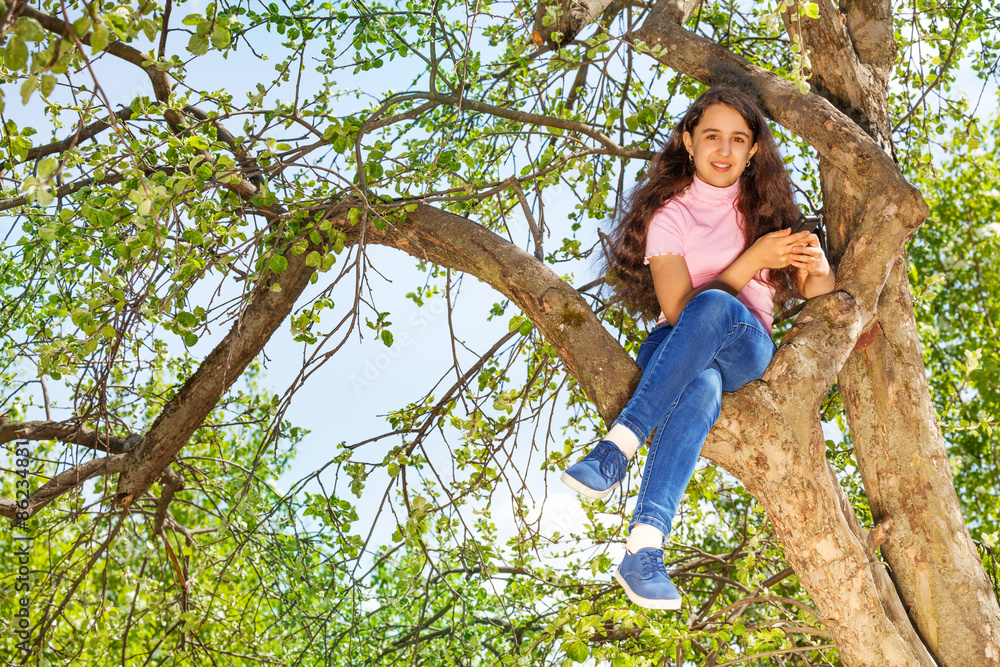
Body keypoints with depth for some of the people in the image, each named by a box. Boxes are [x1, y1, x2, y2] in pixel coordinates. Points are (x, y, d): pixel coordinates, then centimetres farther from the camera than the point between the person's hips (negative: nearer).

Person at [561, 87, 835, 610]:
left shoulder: (764, 208, 12)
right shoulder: (669, 213, 3)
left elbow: (816, 294, 10)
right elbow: (676, 309, -10)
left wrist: (815, 267, -15)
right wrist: (753, 259, -17)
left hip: (746, 350, 1)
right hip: (673, 350, -1)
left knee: (714, 307, -39)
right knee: (702, 387, -42)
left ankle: (619, 447, -46)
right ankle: (645, 544, -54)